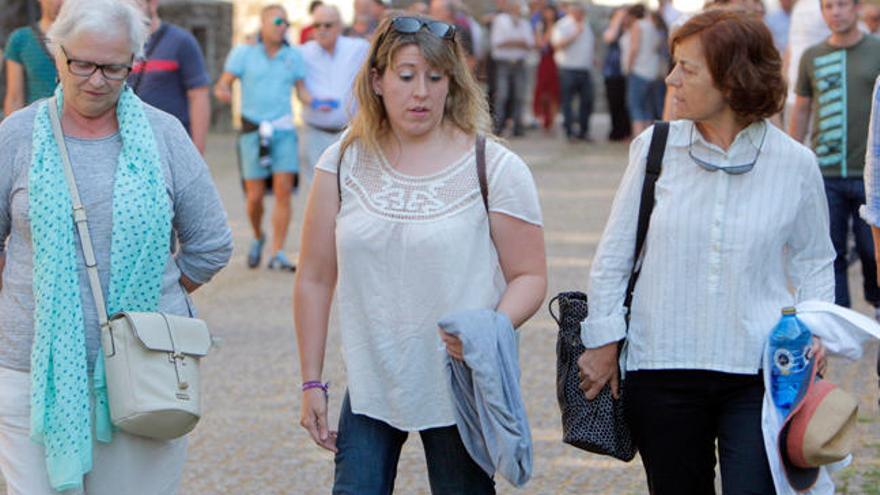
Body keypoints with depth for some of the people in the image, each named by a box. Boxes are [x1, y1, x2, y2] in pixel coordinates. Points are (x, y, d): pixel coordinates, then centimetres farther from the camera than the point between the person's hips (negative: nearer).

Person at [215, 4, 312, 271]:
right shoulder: (243, 53, 1)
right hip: (253, 131, -2)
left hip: (284, 131, 2)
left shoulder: (294, 55, 7)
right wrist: (222, 92, -27)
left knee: (284, 191, -9)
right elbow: (222, 85, -3)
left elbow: (302, 92, 9)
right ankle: (258, 237, 30)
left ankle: (278, 255, -6)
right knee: (255, 196, 0)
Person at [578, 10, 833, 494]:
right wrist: (603, 339, 5)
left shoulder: (794, 163, -2)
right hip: (662, 368, 2)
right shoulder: (654, 147, -1)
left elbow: (814, 259, 11)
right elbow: (614, 254, 7)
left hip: (761, 373, -1)